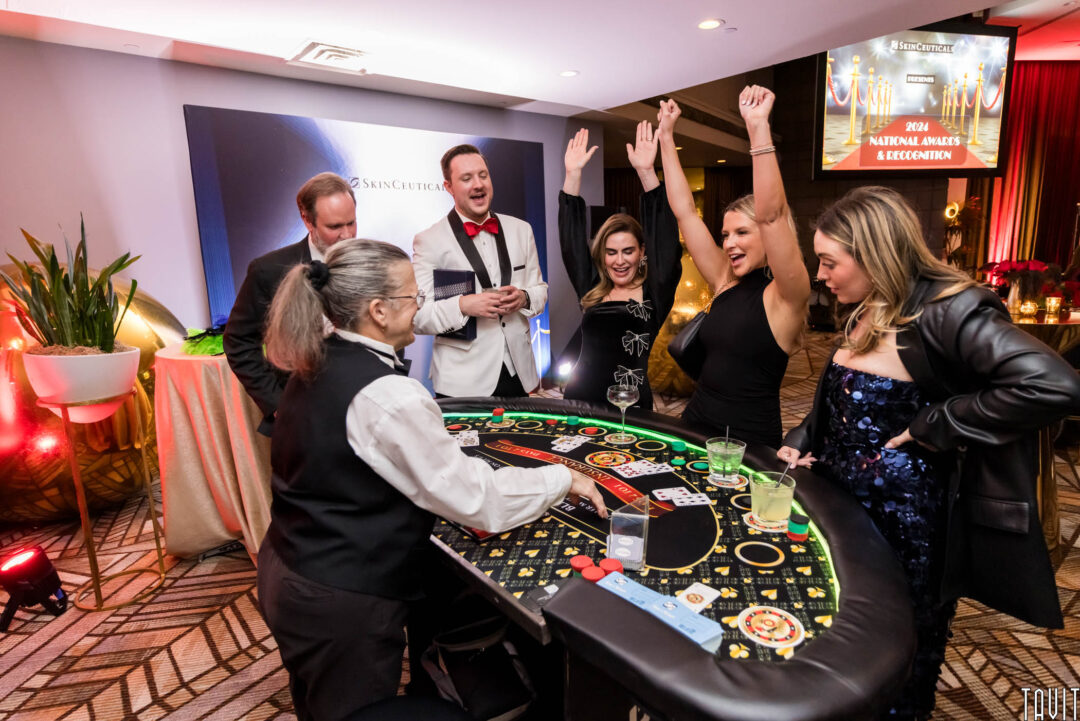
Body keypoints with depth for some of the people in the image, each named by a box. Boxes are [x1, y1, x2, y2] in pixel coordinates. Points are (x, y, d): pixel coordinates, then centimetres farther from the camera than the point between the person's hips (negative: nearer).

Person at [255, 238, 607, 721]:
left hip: (287, 575, 9)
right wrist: (564, 479, -10)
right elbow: (477, 499, -24)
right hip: (341, 606, -9)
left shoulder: (315, 368, -1)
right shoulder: (387, 396, -29)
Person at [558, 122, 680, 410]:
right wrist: (573, 174, -2)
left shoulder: (654, 293, -2)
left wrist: (646, 171, -19)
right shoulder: (592, 291, 6)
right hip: (578, 402, 3)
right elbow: (572, 239, 4)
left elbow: (664, 237, -11)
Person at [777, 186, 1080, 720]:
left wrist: (935, 425, -25)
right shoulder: (864, 314, 4)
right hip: (841, 500, 7)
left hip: (906, 520, -7)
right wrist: (801, 444, 1)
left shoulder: (946, 310, -21)